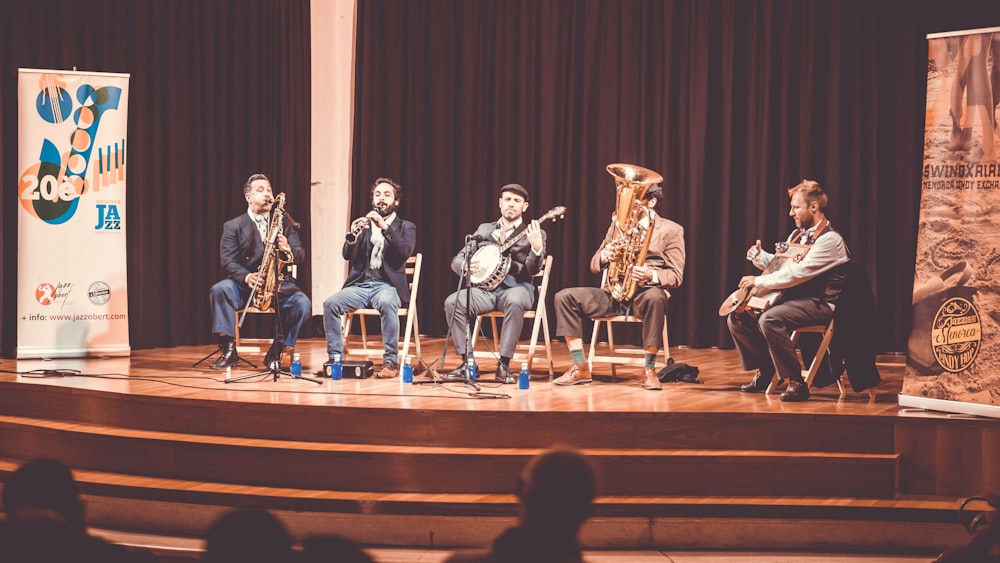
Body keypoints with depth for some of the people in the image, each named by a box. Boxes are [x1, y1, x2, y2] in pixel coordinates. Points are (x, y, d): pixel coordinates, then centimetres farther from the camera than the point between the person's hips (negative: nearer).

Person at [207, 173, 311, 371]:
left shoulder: (284, 224, 13)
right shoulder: (233, 227, 5)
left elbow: (301, 257, 5)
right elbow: (229, 263, -6)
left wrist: (289, 250, -20)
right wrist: (246, 277, -27)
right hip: (245, 285, -1)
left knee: (302, 303, -28)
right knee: (219, 290, -31)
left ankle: (276, 352, -12)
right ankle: (229, 351, -25)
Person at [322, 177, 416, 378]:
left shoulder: (406, 227, 10)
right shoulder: (363, 224, 18)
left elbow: (405, 252, -11)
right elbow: (348, 255, 5)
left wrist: (384, 227, -21)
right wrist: (353, 235, -16)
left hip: (388, 285, -3)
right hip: (360, 284, 3)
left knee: (387, 304, -38)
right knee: (330, 304, -23)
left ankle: (391, 361, -30)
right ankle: (335, 358, -15)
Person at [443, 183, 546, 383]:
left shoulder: (533, 234, 8)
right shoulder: (484, 230, 17)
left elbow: (532, 270, -6)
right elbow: (456, 260, 15)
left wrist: (536, 248, -27)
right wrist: (466, 266, -10)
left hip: (515, 287, -3)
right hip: (485, 288, 3)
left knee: (514, 302, -39)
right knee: (452, 302, -26)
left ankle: (503, 365, -31)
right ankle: (467, 362, -17)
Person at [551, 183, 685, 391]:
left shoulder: (671, 230, 5)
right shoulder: (618, 224, 18)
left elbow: (676, 276, -2)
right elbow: (594, 266, 16)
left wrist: (652, 275, -24)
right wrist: (604, 256, -9)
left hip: (645, 292, -4)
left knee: (655, 297, -41)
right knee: (565, 297, -16)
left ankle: (649, 370, -30)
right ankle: (580, 369, -13)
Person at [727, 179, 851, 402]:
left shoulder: (830, 240, -16)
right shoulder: (797, 235, 15)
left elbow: (796, 273, -25)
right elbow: (779, 265, 27)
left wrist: (758, 281, -19)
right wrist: (759, 257, 6)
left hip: (819, 304, -9)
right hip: (792, 297, 9)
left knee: (770, 320, -35)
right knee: (737, 317, 1)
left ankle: (796, 383, -26)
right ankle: (764, 372, 15)